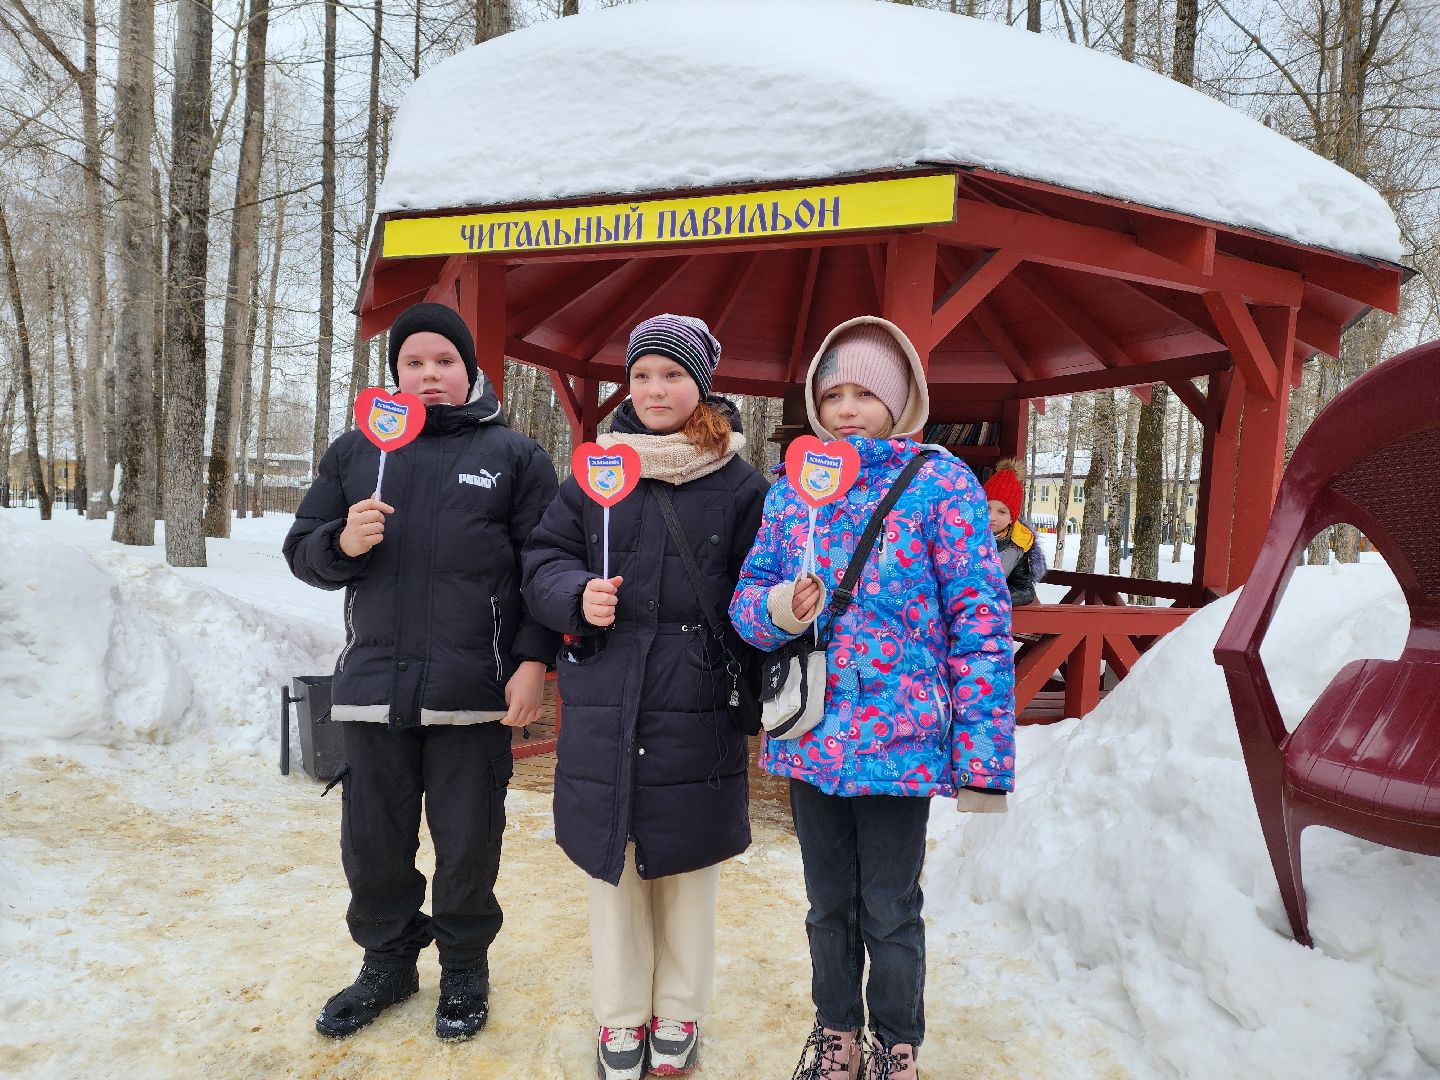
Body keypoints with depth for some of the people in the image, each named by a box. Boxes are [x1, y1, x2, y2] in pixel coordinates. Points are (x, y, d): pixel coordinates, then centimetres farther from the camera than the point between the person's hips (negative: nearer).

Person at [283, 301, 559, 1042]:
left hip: (473, 690, -3)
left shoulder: (513, 455, 2)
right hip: (373, 682, 3)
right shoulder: (355, 452, 11)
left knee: (467, 843, 9)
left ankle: (464, 969, 32)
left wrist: (533, 659, -9)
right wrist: (342, 543, -10)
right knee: (372, 842, 14)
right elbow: (302, 552, 12)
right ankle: (387, 962, 37)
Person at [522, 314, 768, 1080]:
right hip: (604, 710, 2)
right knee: (610, 866, 13)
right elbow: (544, 562, 7)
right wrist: (577, 596, -14)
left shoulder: (739, 486, 0)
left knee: (686, 866, 12)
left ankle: (678, 1017, 34)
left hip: (695, 716, -1)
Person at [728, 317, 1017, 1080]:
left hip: (899, 740, -3)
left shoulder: (941, 482, -8)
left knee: (890, 912, 11)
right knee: (829, 904, 19)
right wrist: (776, 609, -18)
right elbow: (746, 599, 7)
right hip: (810, 734, 4)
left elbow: (980, 622, -10)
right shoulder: (791, 489, 5)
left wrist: (983, 758, -12)